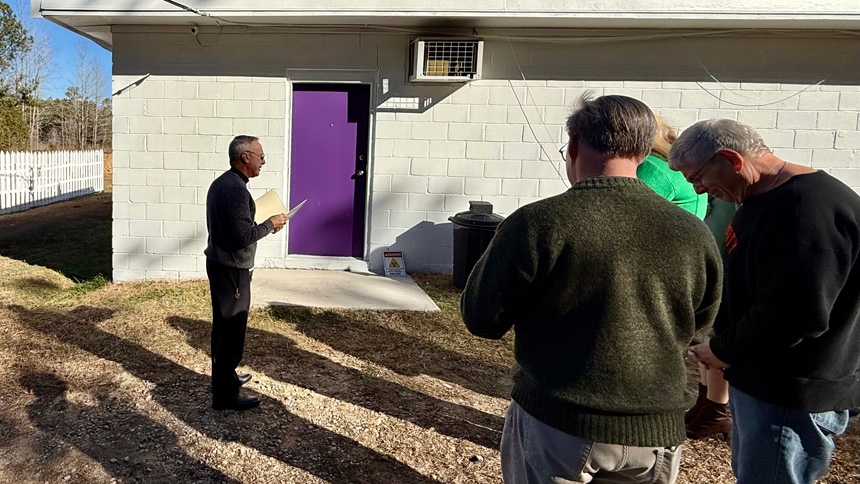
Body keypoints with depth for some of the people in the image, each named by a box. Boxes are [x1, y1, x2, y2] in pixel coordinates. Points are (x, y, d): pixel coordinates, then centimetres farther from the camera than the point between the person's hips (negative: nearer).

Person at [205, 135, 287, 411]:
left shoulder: (222, 182, 10)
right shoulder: (236, 189, -22)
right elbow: (244, 236, -26)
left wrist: (263, 224, 11)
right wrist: (270, 224, -12)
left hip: (219, 263, 10)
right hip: (231, 269, -10)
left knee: (223, 326, 21)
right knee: (232, 331, -1)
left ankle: (223, 377, 36)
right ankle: (225, 396, 9)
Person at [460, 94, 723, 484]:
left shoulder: (537, 223, -19)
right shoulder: (694, 234, -7)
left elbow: (481, 319, -9)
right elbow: (699, 321, 10)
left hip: (554, 425, -3)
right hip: (656, 431, 3)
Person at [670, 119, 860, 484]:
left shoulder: (810, 206, -24)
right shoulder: (761, 200, 9)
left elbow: (797, 314, -29)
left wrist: (725, 350, -15)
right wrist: (719, 339, 5)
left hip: (792, 395, -10)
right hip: (759, 379, 10)